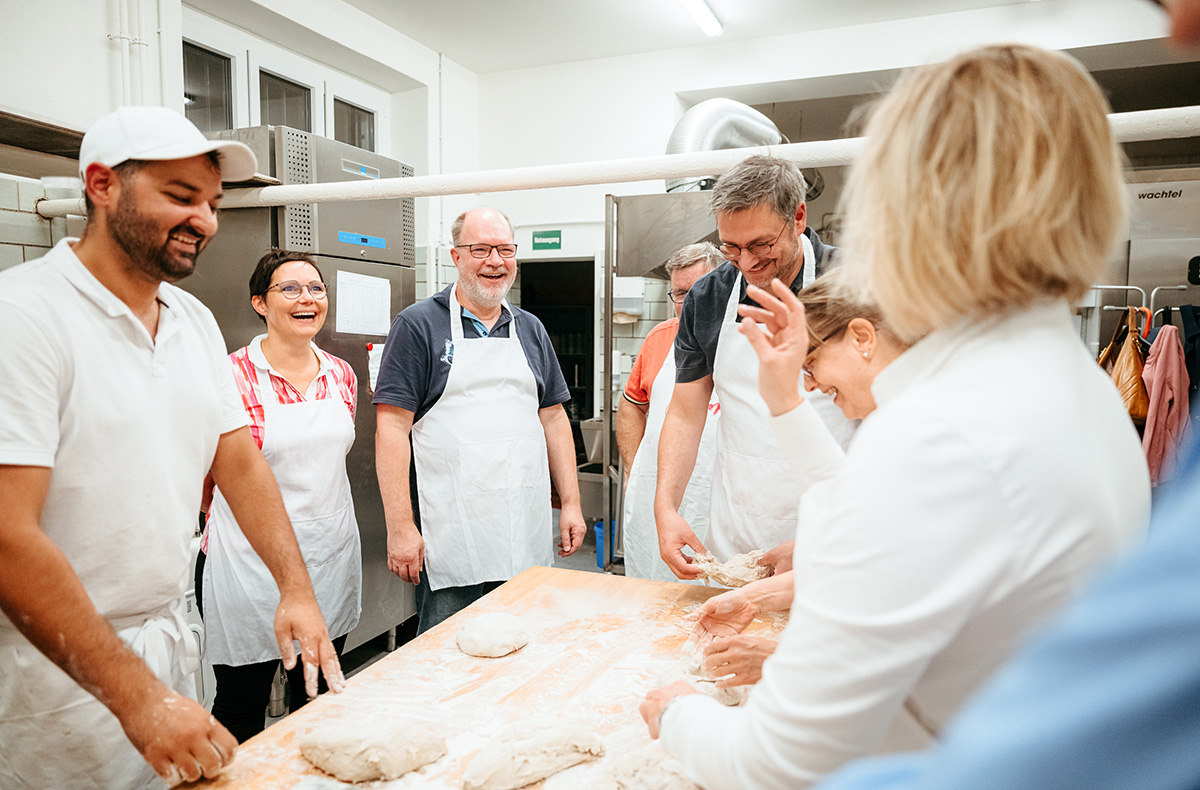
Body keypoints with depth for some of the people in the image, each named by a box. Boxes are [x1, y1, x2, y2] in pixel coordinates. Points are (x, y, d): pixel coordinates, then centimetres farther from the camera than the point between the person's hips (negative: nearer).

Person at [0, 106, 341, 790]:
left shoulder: (196, 322, 4)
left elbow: (240, 461, 6)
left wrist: (297, 589, -4)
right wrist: (137, 697, -25)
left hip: (169, 641, 7)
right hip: (59, 663, -6)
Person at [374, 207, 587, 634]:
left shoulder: (531, 330, 12)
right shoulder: (418, 325, -3)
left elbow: (553, 417, 14)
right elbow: (392, 426, -8)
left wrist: (571, 502, 8)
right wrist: (400, 526, -13)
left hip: (527, 534, 5)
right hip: (449, 538, -4)